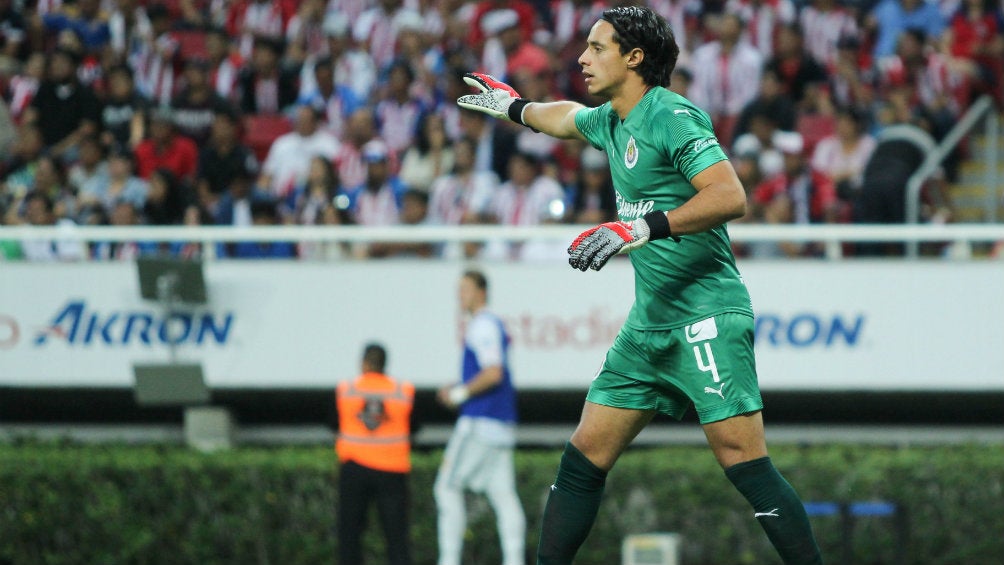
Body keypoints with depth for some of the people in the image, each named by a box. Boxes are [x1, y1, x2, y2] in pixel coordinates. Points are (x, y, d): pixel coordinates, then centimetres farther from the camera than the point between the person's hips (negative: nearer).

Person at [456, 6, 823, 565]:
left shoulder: (673, 116, -13)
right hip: (649, 324, 9)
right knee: (585, 455, 7)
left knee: (746, 463, -15)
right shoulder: (611, 121, 15)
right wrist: (514, 106, 55)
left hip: (707, 318, -9)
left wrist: (644, 228, -30)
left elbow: (730, 196, -24)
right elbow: (567, 116, 40)